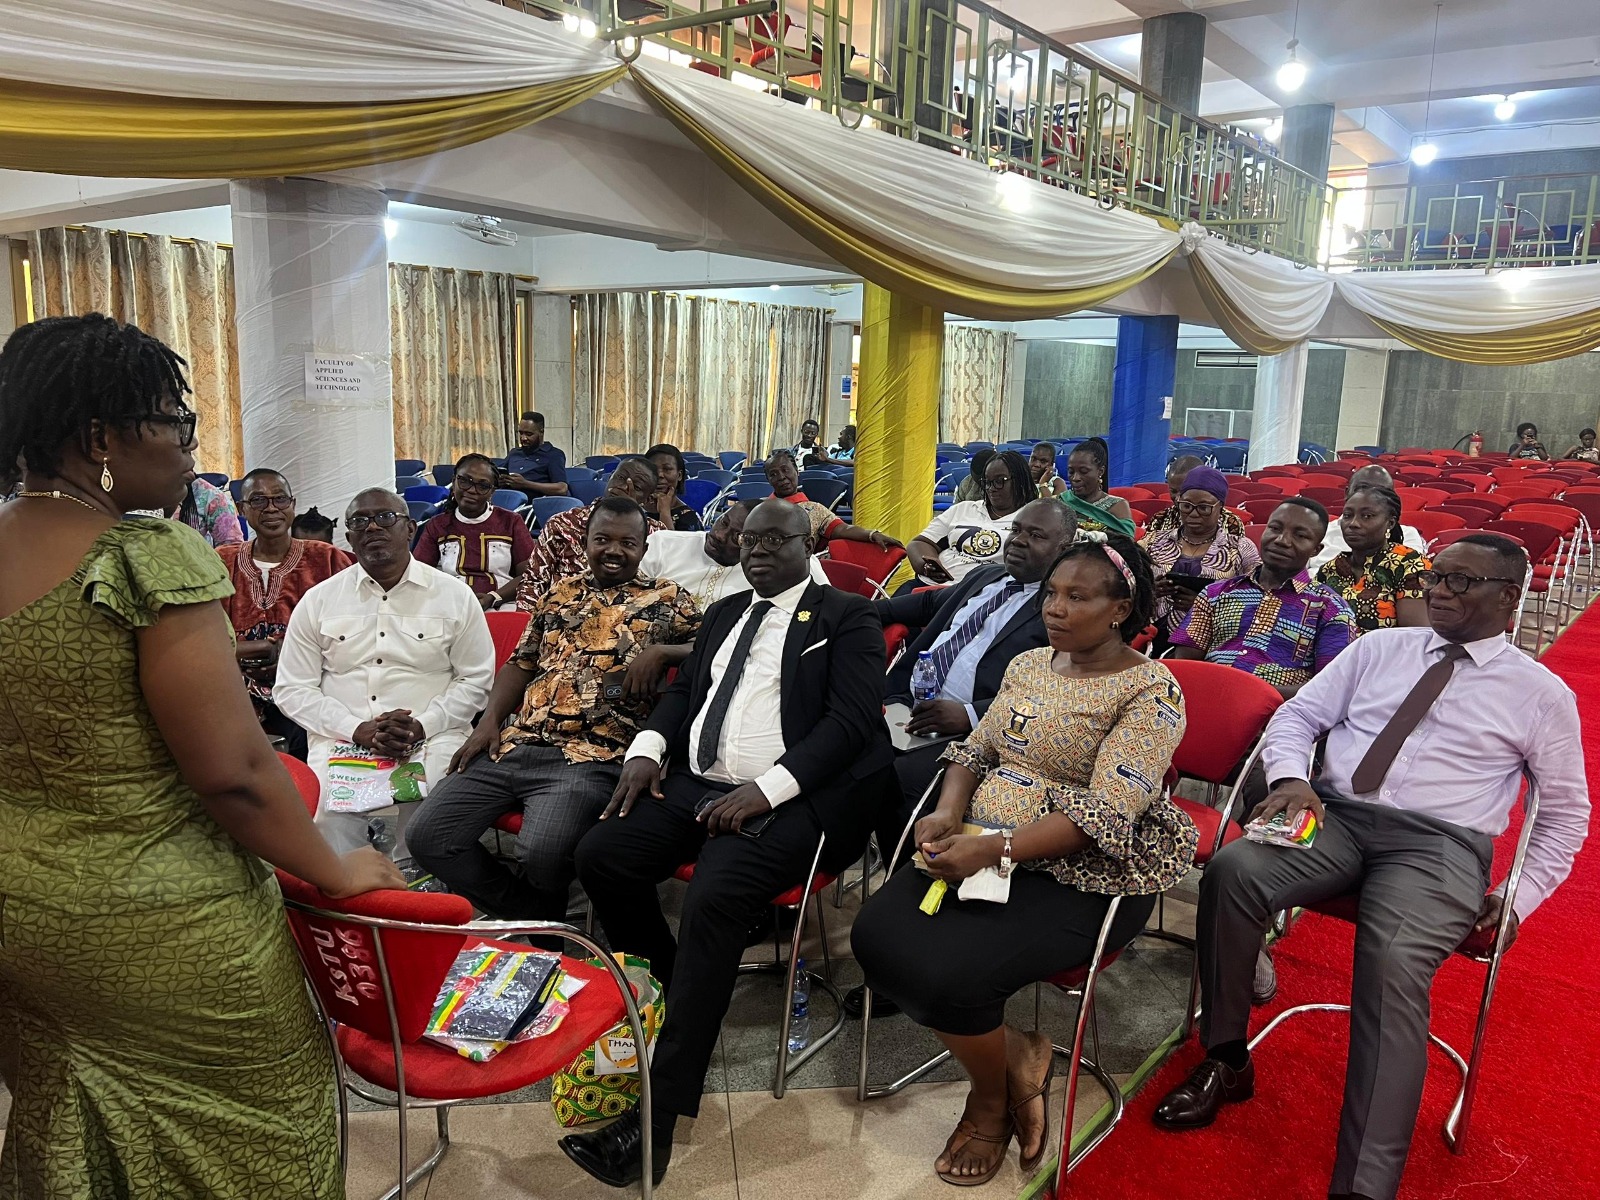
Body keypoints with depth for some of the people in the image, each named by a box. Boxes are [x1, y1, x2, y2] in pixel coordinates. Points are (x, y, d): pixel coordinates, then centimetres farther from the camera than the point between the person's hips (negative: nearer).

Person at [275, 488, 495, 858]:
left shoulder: (455, 595, 8)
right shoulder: (317, 600, 10)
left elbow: (476, 679, 8)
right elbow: (292, 689, 8)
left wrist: (423, 725, -9)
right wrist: (358, 730, -8)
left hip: (432, 738, -1)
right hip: (342, 740, 1)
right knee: (330, 815, -28)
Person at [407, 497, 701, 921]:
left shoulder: (666, 598, 9)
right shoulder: (560, 593, 21)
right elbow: (521, 662, 23)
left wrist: (661, 652, -13)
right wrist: (489, 721, 9)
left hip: (591, 757, -5)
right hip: (512, 745, 6)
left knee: (542, 851, -31)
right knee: (426, 837, -8)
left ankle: (540, 923, 8)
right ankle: (531, 919, 10)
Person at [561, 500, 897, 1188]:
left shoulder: (847, 618, 1)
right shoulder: (723, 614, 22)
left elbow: (850, 719, -10)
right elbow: (682, 691, 24)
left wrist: (766, 789, -21)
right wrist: (647, 747, 1)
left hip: (790, 798, -7)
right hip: (697, 786, 7)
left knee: (713, 898, -31)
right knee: (599, 855, -13)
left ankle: (658, 1115, -23)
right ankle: (674, 1000, 8)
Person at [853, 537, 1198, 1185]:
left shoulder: (1150, 691, -12)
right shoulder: (1028, 664, 11)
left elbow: (1104, 815, -20)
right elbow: (978, 749, 13)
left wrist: (993, 850, -28)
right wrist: (949, 813, -10)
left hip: (1081, 876, -7)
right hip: (983, 850, 7)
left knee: (947, 972, -26)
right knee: (875, 933, -16)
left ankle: (992, 1098, 8)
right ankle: (1015, 1054, 4)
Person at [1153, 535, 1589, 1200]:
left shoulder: (1542, 692, 9)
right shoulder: (1379, 648, 15)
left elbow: (1566, 814, 14)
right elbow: (1295, 715, 12)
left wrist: (1518, 900, 2)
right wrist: (1291, 778, -9)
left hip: (1440, 844, -2)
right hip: (1334, 818, 3)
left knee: (1394, 965, -34)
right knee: (1230, 870, -28)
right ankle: (1225, 1062, -10)